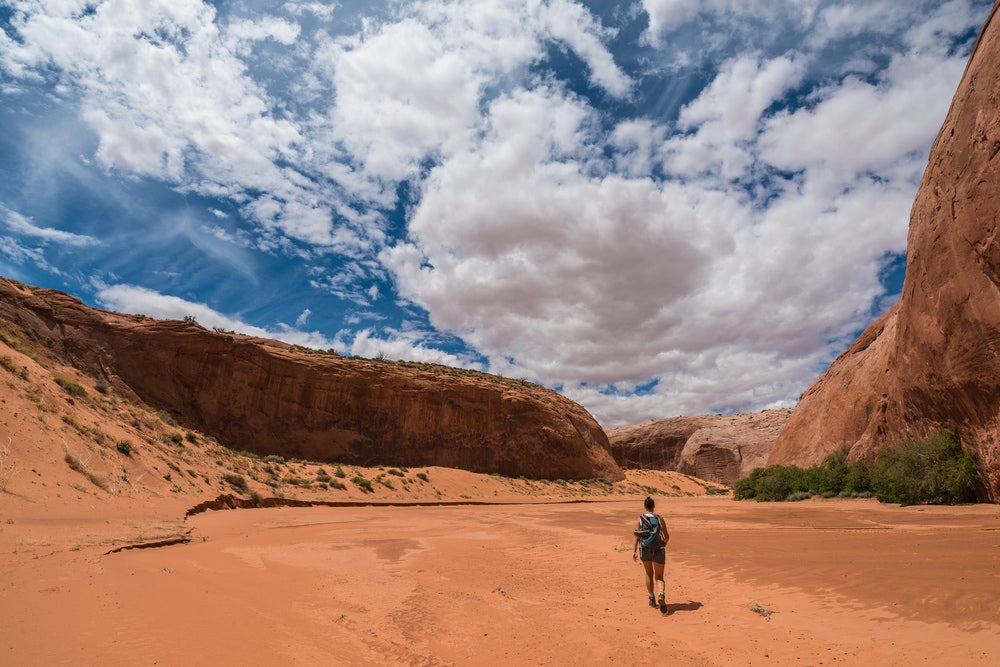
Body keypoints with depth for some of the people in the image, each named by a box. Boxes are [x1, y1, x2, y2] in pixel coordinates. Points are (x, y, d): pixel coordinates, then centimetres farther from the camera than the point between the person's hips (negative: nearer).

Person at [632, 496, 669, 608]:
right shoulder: (659, 518, -2)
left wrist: (634, 551, -5)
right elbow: (667, 536, 3)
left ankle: (652, 599, 27)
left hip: (645, 549, 1)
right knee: (659, 577, 6)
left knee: (649, 574, 23)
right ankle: (661, 595, -22)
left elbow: (637, 535, -8)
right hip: (658, 550, -1)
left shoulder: (641, 518, -1)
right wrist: (664, 544, 25)